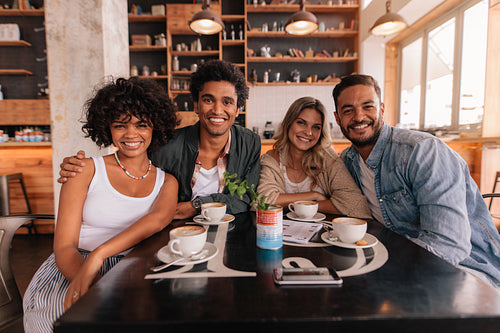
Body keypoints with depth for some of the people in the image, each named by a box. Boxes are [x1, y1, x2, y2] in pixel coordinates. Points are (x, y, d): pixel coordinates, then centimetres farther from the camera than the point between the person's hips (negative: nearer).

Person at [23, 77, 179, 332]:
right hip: (73, 270, -2)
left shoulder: (166, 180, 6)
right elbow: (64, 247, -5)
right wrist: (93, 284, -25)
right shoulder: (87, 170, 1)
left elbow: (160, 217, -16)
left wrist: (99, 254, -30)